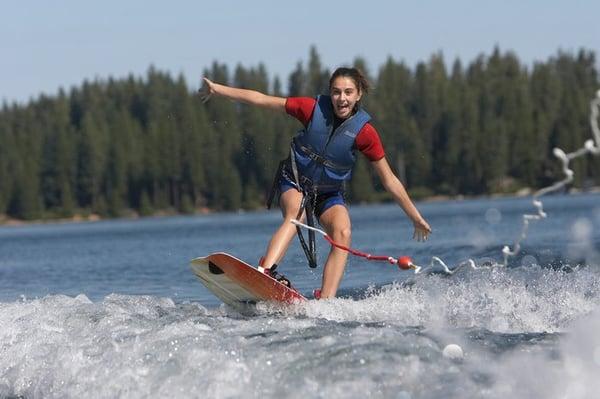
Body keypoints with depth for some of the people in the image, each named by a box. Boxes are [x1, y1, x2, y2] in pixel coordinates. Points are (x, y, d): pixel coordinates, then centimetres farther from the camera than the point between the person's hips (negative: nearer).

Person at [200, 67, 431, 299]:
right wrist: (217, 89, -9)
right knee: (295, 215, -33)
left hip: (330, 193, 1)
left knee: (343, 234, -26)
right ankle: (264, 272, -55)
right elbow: (260, 99, -9)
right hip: (295, 182, -1)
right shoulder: (314, 108, -16)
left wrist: (416, 217, -9)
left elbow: (389, 180, -9)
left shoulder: (364, 132, -16)